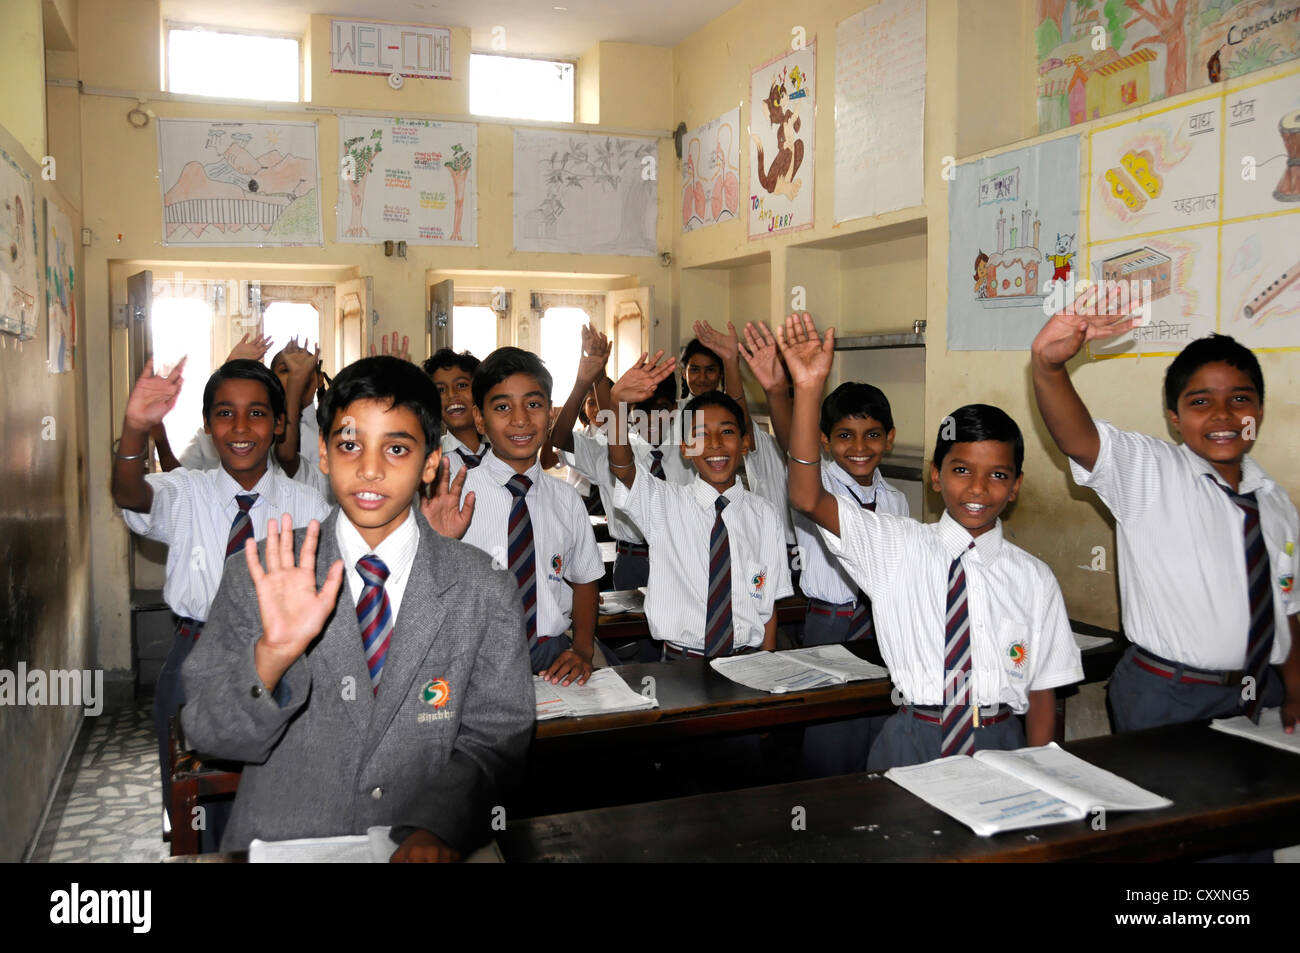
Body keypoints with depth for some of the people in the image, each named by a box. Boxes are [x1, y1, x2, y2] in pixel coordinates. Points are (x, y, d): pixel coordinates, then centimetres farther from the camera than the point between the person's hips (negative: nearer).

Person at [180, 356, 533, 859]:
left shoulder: (484, 591, 0)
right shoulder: (257, 574, 0)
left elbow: (495, 739, 2)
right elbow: (209, 736, -2)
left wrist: (437, 827, -14)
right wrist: (272, 655, -19)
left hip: (420, 852, 1)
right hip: (279, 843, 0)